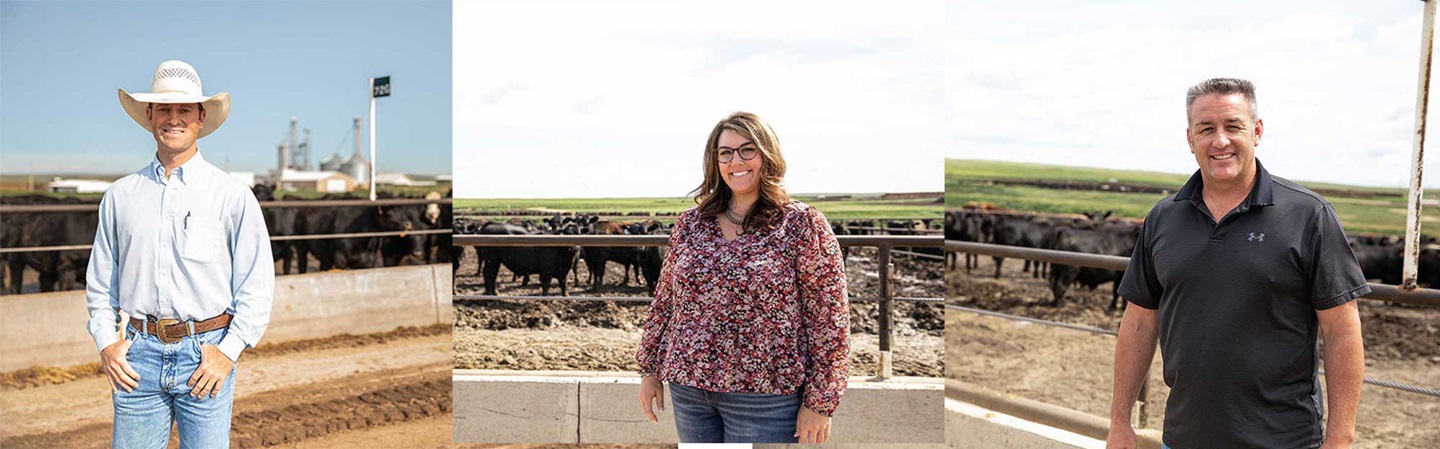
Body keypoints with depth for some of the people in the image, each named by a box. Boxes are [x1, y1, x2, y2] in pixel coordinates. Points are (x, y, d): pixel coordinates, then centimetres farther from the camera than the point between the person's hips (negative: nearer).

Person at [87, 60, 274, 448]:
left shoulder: (233, 195, 0)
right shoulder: (120, 196, 10)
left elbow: (257, 286, -2)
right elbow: (100, 280, 16)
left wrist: (229, 351, -9)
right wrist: (106, 343, 4)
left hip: (205, 354, -2)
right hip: (139, 355, 3)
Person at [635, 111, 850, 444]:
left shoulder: (803, 225, -6)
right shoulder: (690, 223, 6)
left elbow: (828, 319, -8)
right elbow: (665, 301, 13)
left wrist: (819, 403, -10)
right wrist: (650, 369, 13)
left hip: (765, 398, -4)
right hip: (688, 388, 4)